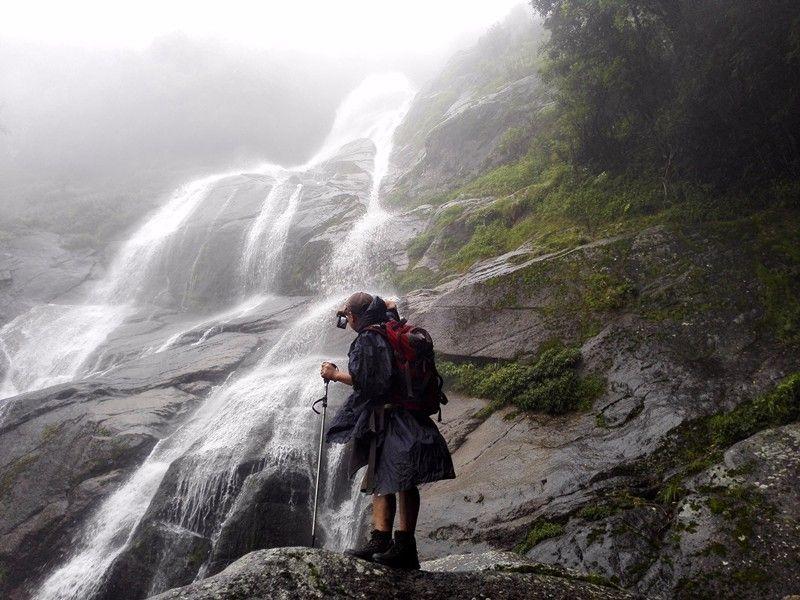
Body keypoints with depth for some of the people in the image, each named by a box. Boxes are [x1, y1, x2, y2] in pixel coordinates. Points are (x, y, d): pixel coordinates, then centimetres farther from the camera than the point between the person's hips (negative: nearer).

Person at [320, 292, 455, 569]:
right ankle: (405, 547, 9)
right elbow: (390, 306, 40)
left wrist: (334, 374, -2)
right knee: (404, 482, 7)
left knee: (382, 480, -9)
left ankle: (380, 541, -13)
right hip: (412, 416, 9)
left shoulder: (368, 338, -8)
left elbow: (361, 379, -16)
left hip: (386, 416, -9)